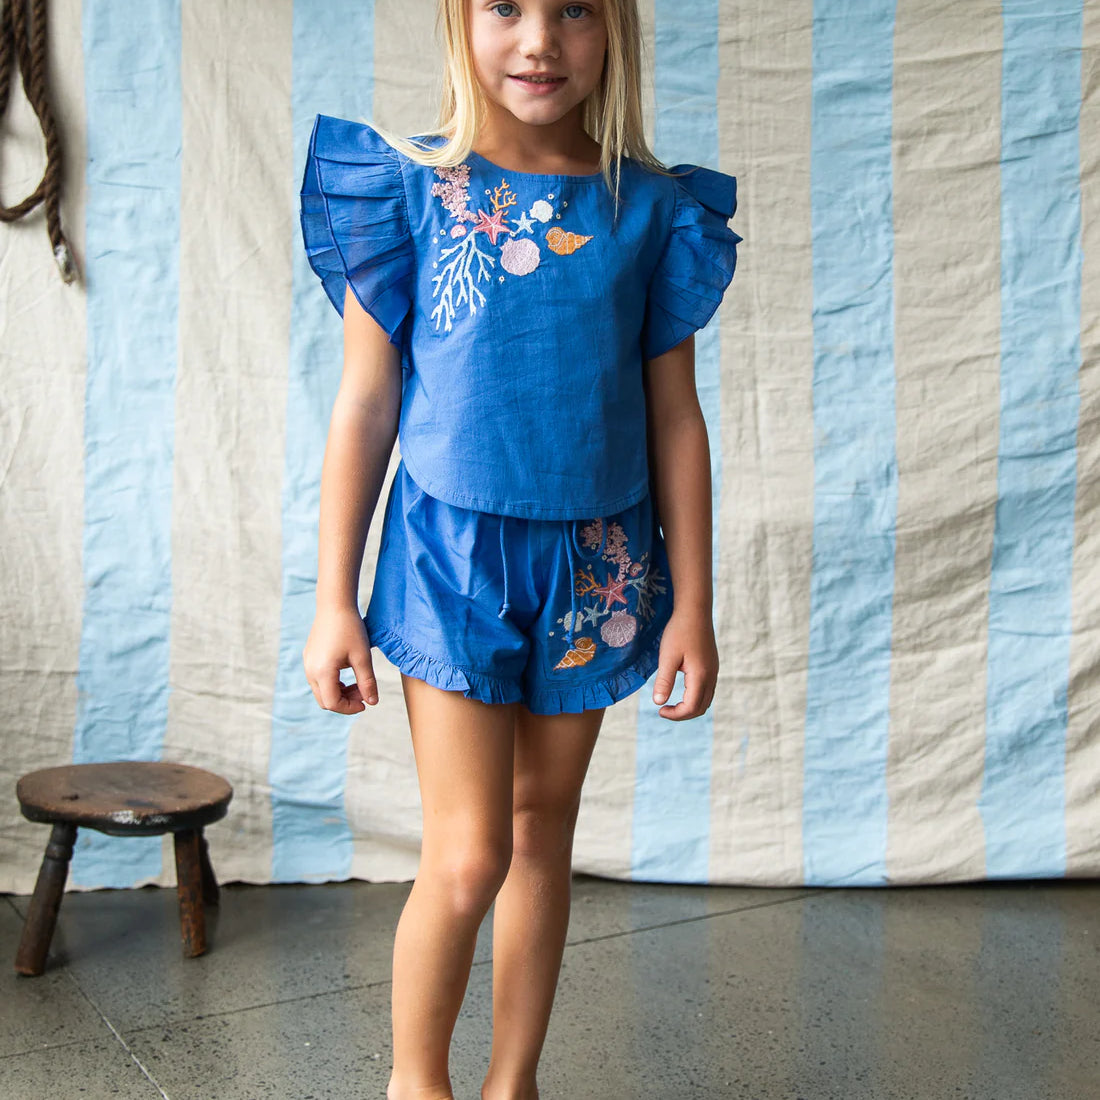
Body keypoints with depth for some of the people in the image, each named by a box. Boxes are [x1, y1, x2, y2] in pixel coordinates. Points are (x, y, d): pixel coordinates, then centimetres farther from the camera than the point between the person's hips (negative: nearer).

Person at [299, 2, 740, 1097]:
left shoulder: (653, 208, 0)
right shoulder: (409, 188, -5)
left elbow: (674, 420, 4)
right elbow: (364, 406, -2)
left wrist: (692, 607, 4)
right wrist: (333, 600, -1)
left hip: (593, 564, 3)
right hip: (453, 552, -2)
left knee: (544, 830, 14)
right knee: (469, 854, -3)